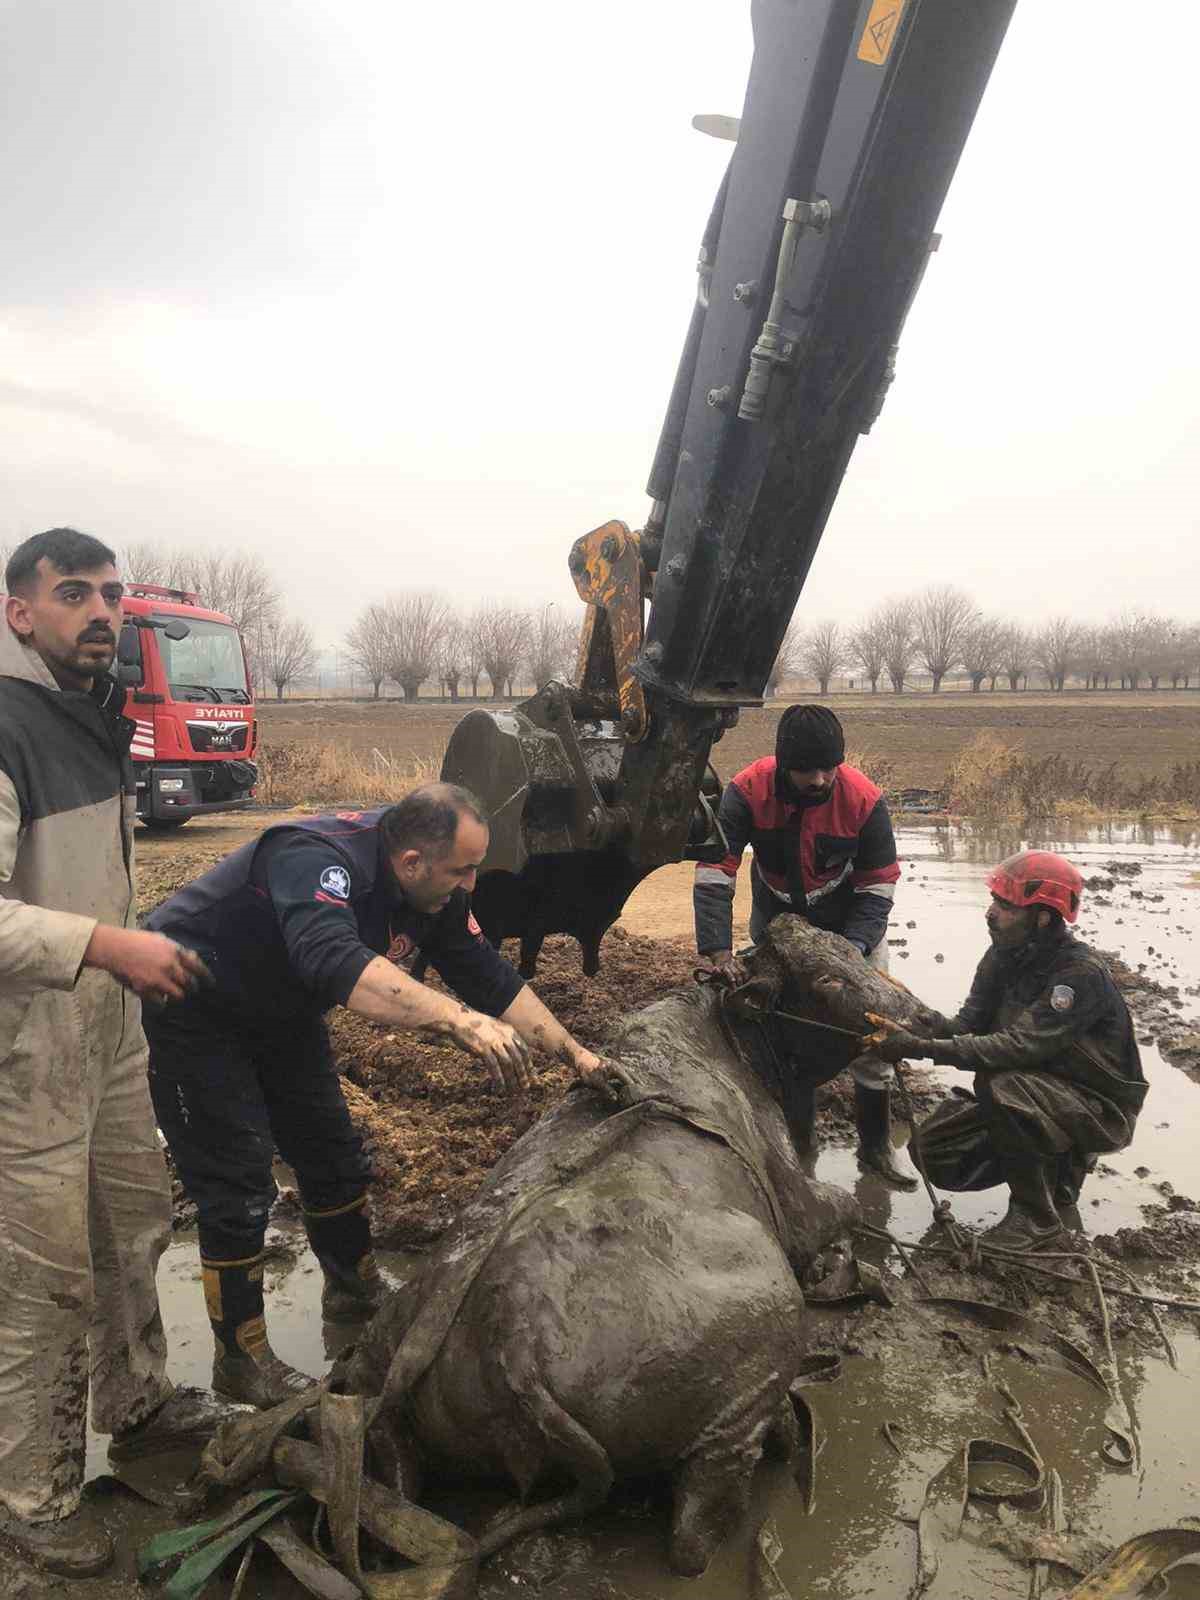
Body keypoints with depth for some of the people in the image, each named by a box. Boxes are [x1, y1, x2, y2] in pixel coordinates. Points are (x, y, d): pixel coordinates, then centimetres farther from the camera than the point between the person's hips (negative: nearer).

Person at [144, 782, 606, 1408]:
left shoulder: (432, 889, -12)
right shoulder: (317, 859, -38)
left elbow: (487, 975, -4)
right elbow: (335, 962, -56)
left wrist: (572, 1051, -8)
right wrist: (459, 1019, -64)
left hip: (278, 1013, 8)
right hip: (190, 1012, -8)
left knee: (333, 1156, 14)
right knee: (238, 1186, -7)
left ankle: (355, 1291, 36)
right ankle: (240, 1358, 11)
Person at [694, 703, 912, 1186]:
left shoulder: (865, 799, -26)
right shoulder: (747, 791, -27)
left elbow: (878, 887, -17)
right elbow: (713, 873, -27)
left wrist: (853, 948, -30)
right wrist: (718, 951, -35)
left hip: (850, 923, 0)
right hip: (776, 920, 1)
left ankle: (876, 1145, 20)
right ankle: (796, 1141, 21)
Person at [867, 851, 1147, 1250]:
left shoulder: (1081, 973, -27)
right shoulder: (1003, 956, -3)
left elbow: (1020, 1046, -37)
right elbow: (970, 1022, -6)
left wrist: (925, 1049, -41)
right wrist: (931, 1024, -29)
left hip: (1099, 1108, -8)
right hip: (1033, 1092, 8)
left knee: (1001, 1086, -35)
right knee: (935, 1148, -2)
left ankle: (1036, 1217, -14)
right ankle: (1059, 1167, 16)